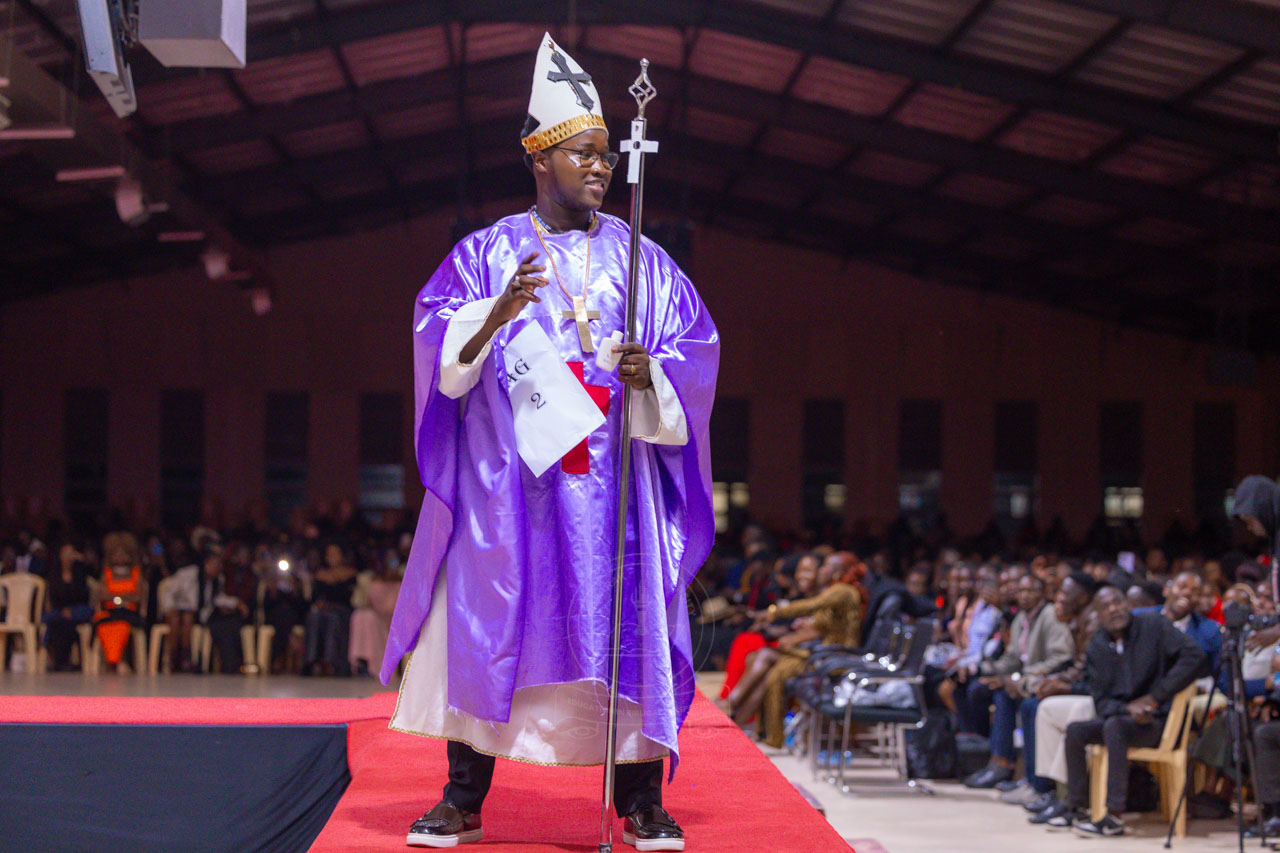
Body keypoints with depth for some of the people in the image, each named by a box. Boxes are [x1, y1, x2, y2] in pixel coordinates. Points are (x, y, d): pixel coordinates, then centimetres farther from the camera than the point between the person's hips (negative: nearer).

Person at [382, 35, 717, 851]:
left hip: (613, 474, 1)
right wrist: (500, 312, -21)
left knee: (628, 623, -4)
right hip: (508, 476, -1)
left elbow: (693, 358, 7)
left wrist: (650, 376, -15)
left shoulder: (642, 260, 11)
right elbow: (445, 352, -2)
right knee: (488, 621, -4)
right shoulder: (487, 254, 8)